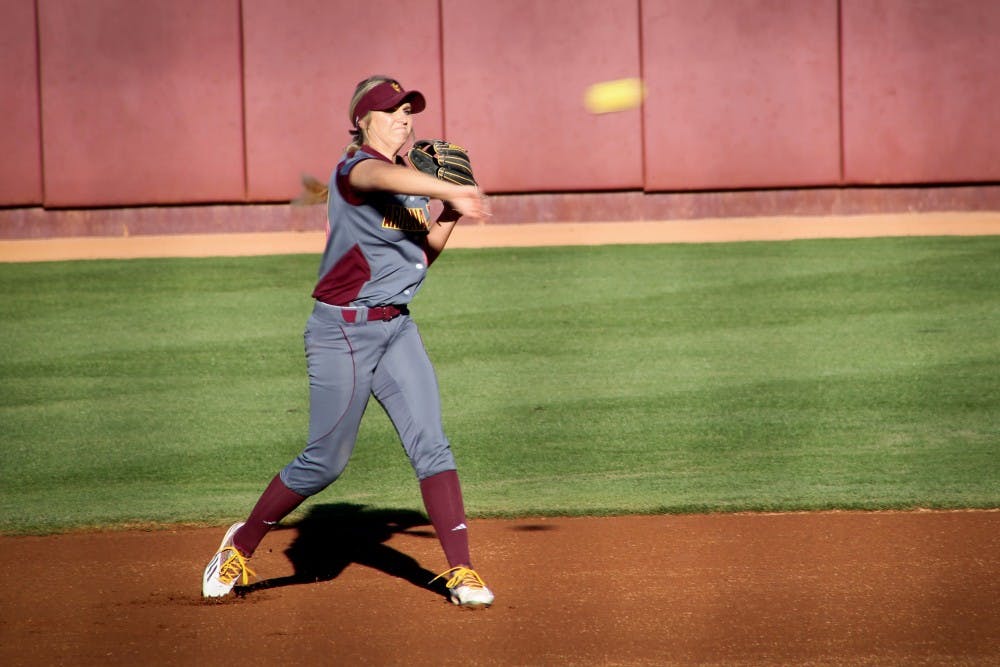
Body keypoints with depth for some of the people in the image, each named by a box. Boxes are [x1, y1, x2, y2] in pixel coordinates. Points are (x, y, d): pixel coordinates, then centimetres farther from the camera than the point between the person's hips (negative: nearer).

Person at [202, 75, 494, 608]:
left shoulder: (412, 186, 12)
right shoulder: (356, 166, -14)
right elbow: (385, 175, -39)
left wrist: (449, 214, 2)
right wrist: (451, 190, -55)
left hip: (396, 328, 7)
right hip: (342, 330, -7)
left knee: (430, 445, -5)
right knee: (325, 460, -1)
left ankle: (461, 571, -5)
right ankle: (242, 544, 20)